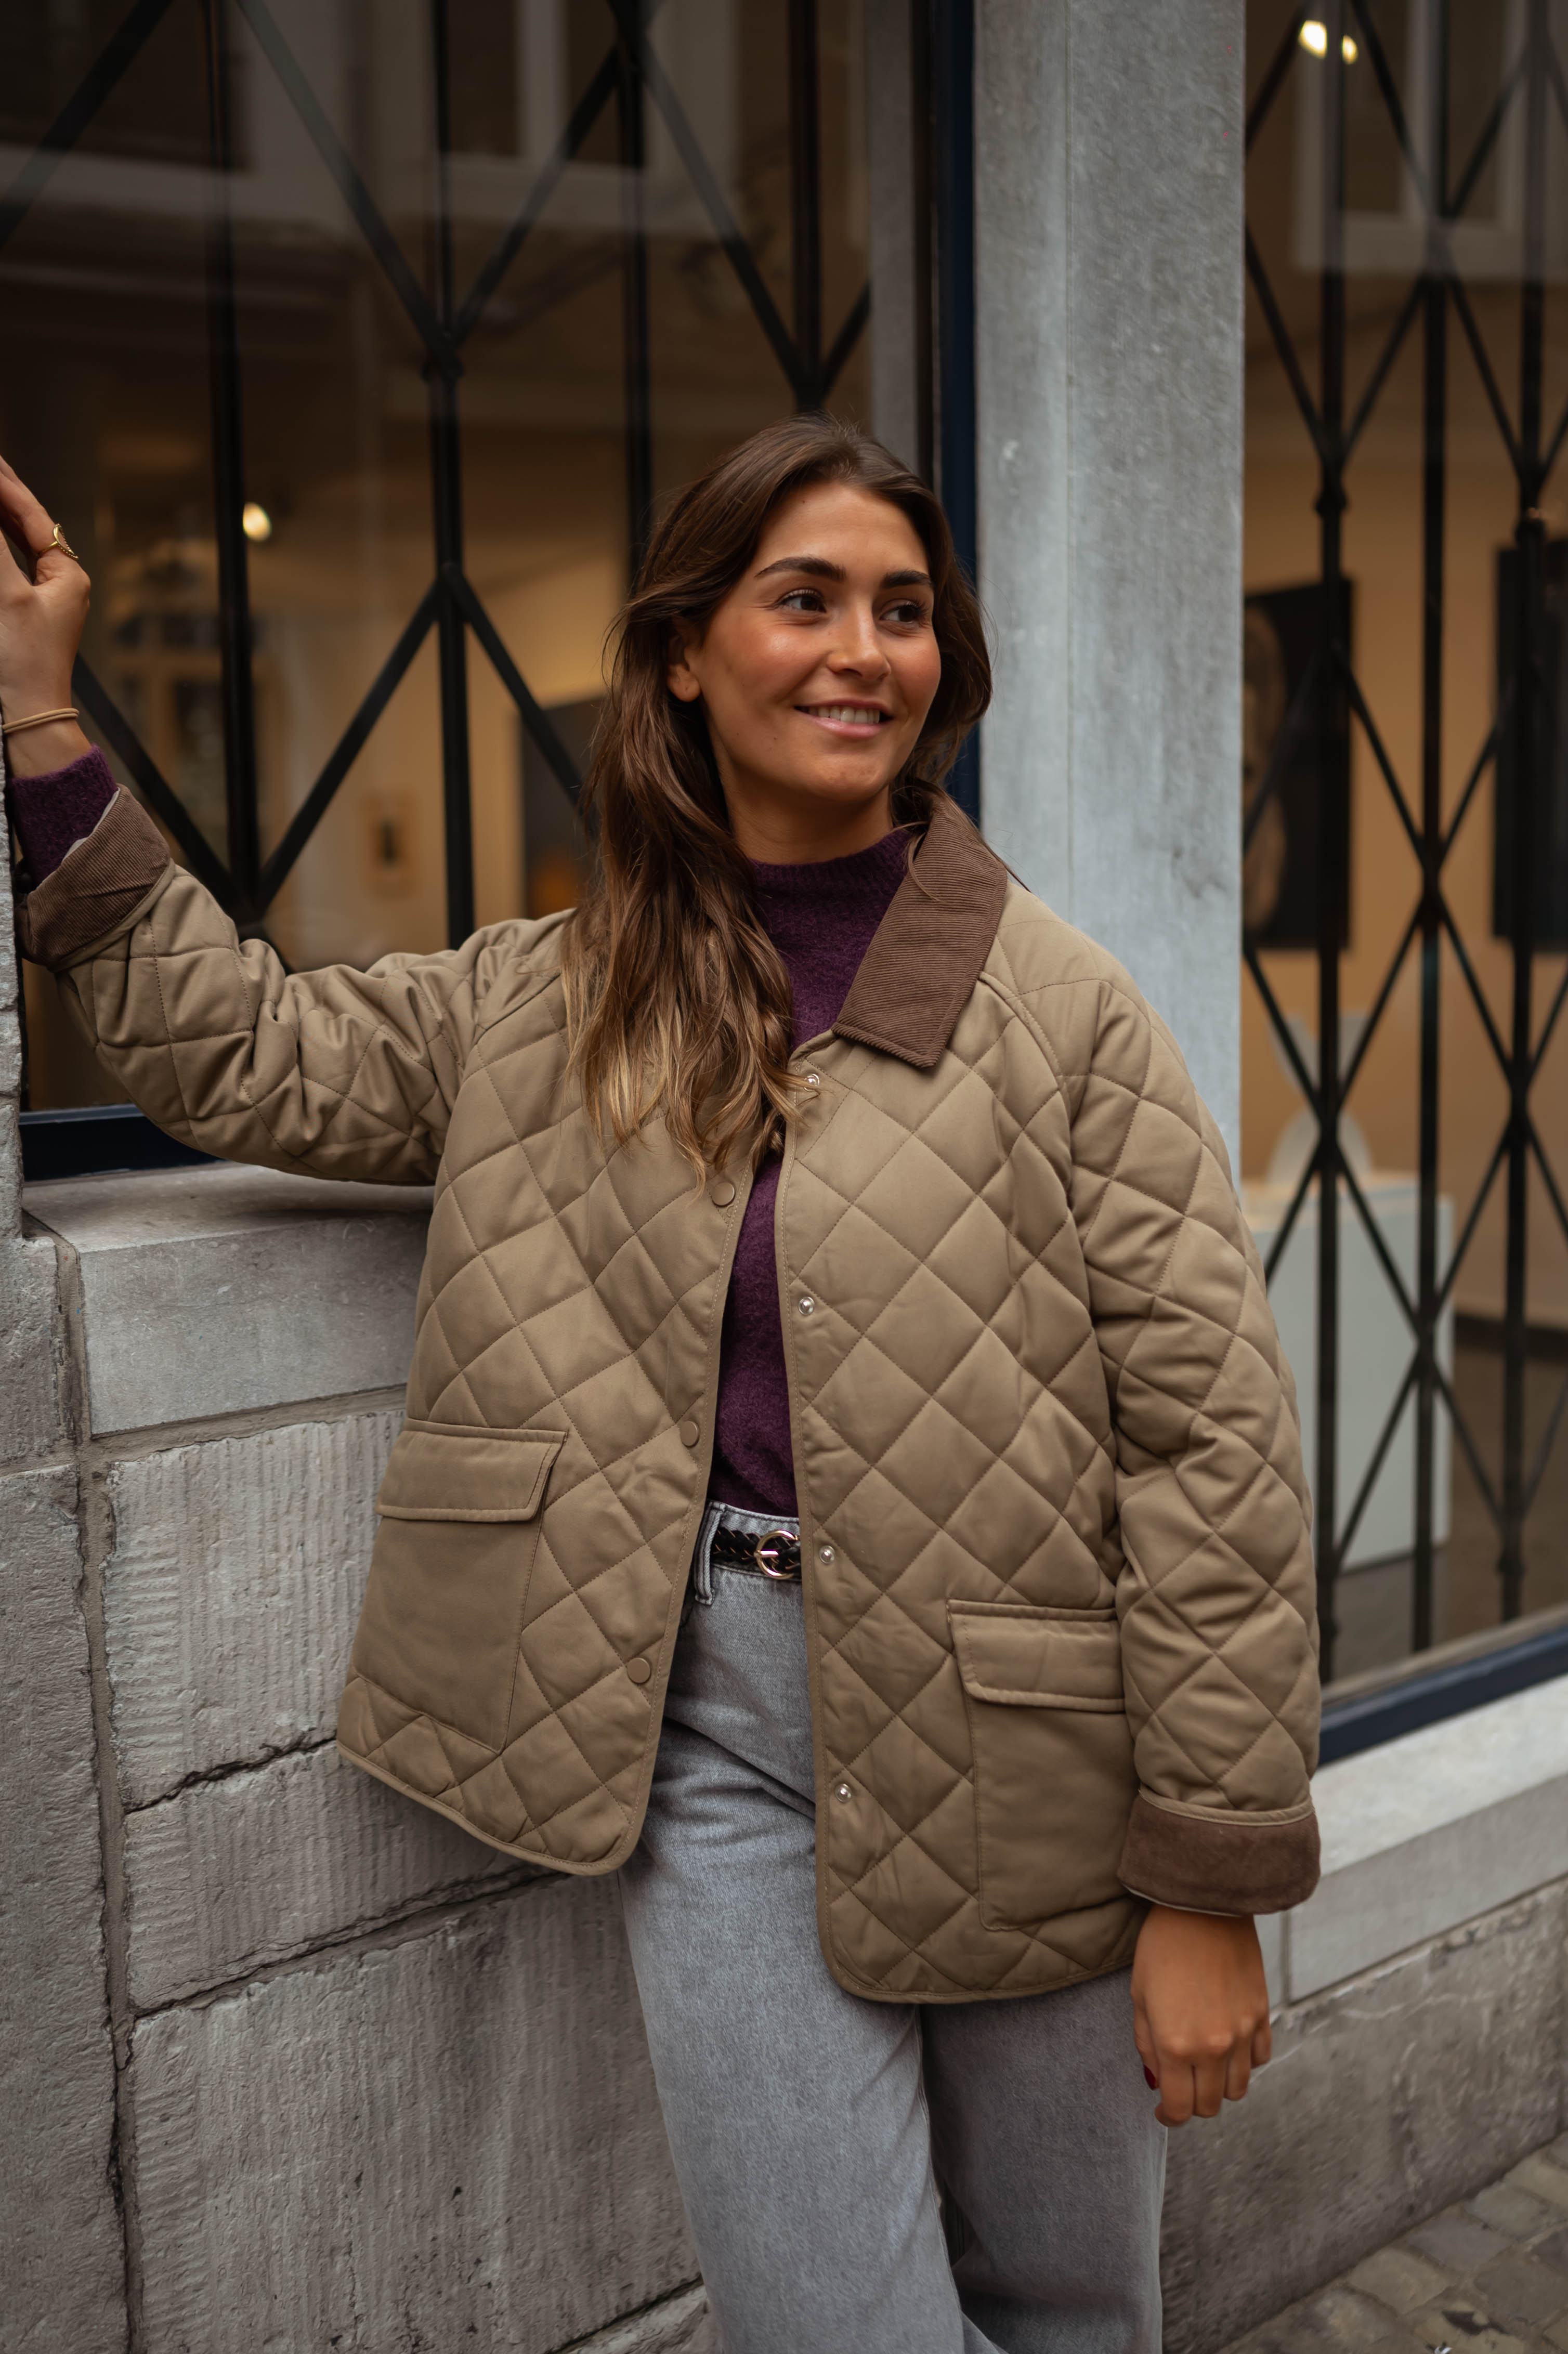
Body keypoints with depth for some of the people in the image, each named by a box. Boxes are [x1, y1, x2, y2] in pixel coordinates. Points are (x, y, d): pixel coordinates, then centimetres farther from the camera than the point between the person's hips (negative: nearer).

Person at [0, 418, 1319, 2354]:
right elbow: (235, 1053, 13)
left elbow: (1209, 1447, -9)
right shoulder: (546, 1006, 4)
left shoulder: (1058, 1008, -8)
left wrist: (1209, 1887, -8)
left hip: (1019, 1740, -1)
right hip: (717, 1718, 1)